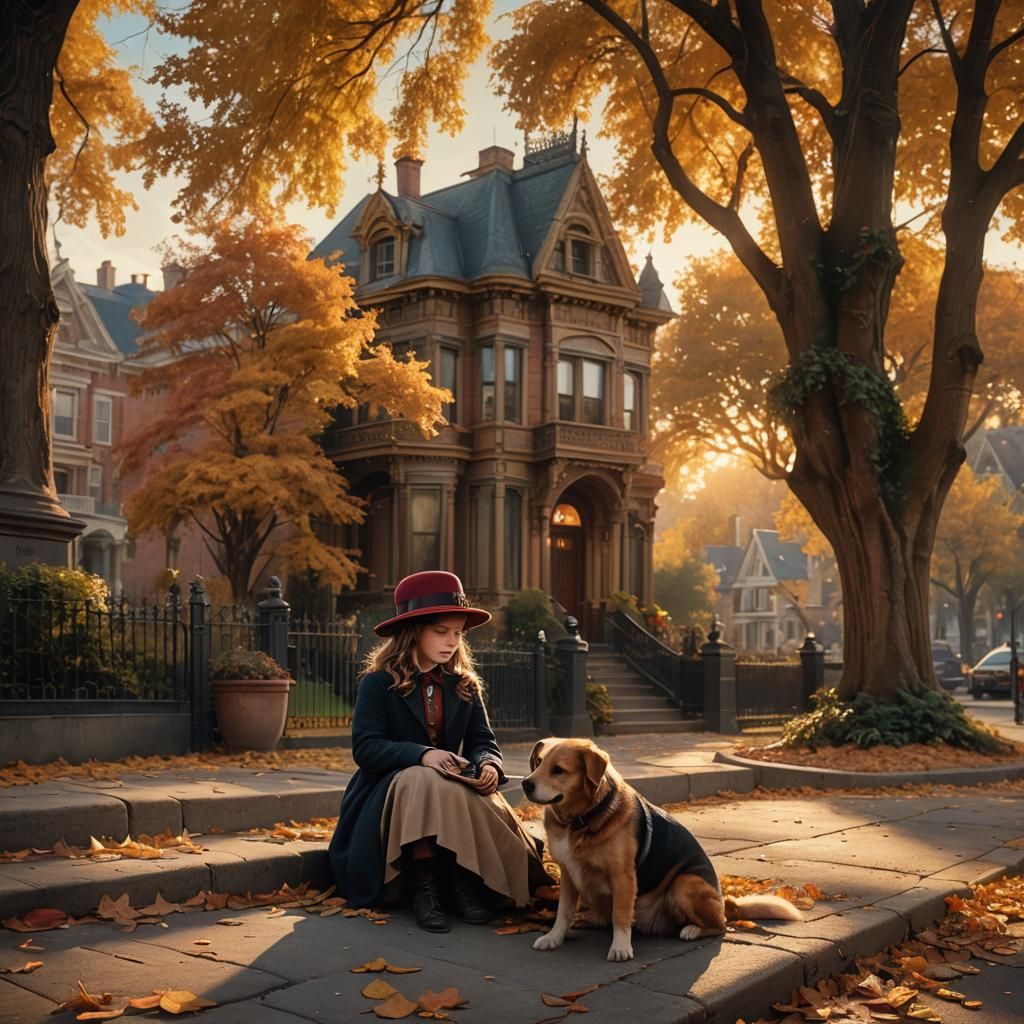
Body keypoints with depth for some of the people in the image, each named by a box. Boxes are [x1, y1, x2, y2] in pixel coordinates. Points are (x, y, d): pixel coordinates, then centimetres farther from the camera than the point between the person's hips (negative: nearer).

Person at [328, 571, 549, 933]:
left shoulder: (464, 685, 8)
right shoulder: (378, 684, -6)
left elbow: (483, 741, 4)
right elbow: (365, 748, -15)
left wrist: (488, 765, -21)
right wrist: (421, 754, -31)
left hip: (455, 789, 3)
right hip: (393, 792, -3)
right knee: (427, 782, -38)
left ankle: (463, 881, -18)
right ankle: (424, 887, -31)